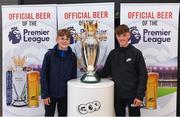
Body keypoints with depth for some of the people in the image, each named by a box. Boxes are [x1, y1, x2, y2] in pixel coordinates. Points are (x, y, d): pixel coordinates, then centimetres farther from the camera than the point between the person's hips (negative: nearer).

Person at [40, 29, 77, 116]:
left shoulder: (72, 56, -1)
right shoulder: (49, 54, -8)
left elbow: (74, 76, 5)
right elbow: (43, 75, -7)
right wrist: (44, 94, -10)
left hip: (65, 94, 2)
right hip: (51, 93, -2)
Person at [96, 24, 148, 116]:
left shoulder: (136, 53, -7)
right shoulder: (113, 53, 5)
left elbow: (143, 75, -8)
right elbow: (106, 71, 11)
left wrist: (140, 95, -13)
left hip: (132, 95, -3)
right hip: (117, 95, 4)